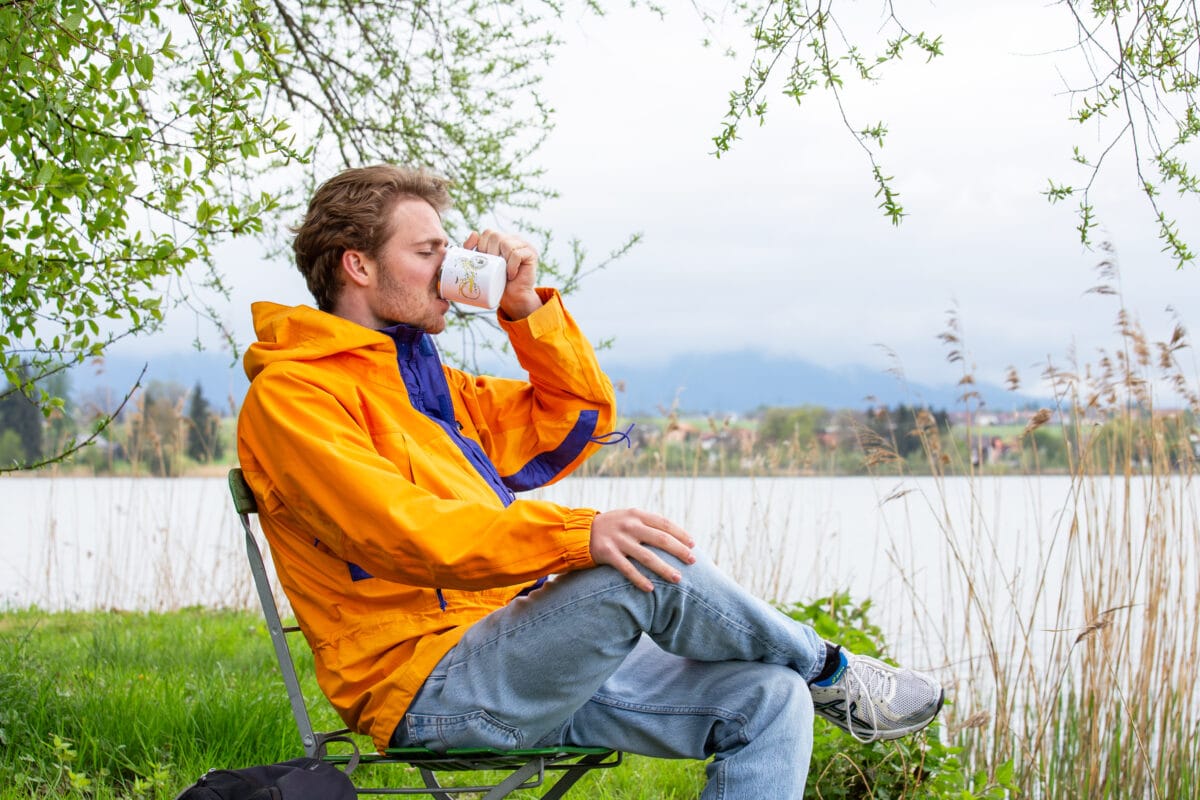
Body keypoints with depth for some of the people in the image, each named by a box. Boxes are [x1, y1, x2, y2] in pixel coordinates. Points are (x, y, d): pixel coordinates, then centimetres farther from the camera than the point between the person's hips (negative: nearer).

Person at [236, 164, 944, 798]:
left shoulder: (424, 378, 22)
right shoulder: (290, 394, -7)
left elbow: (579, 418, 26)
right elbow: (398, 532, -23)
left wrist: (527, 307, 10)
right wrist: (577, 534, -32)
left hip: (529, 660, 9)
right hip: (429, 687, -9)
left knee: (769, 702, -8)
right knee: (644, 562, -28)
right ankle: (831, 673, -3)